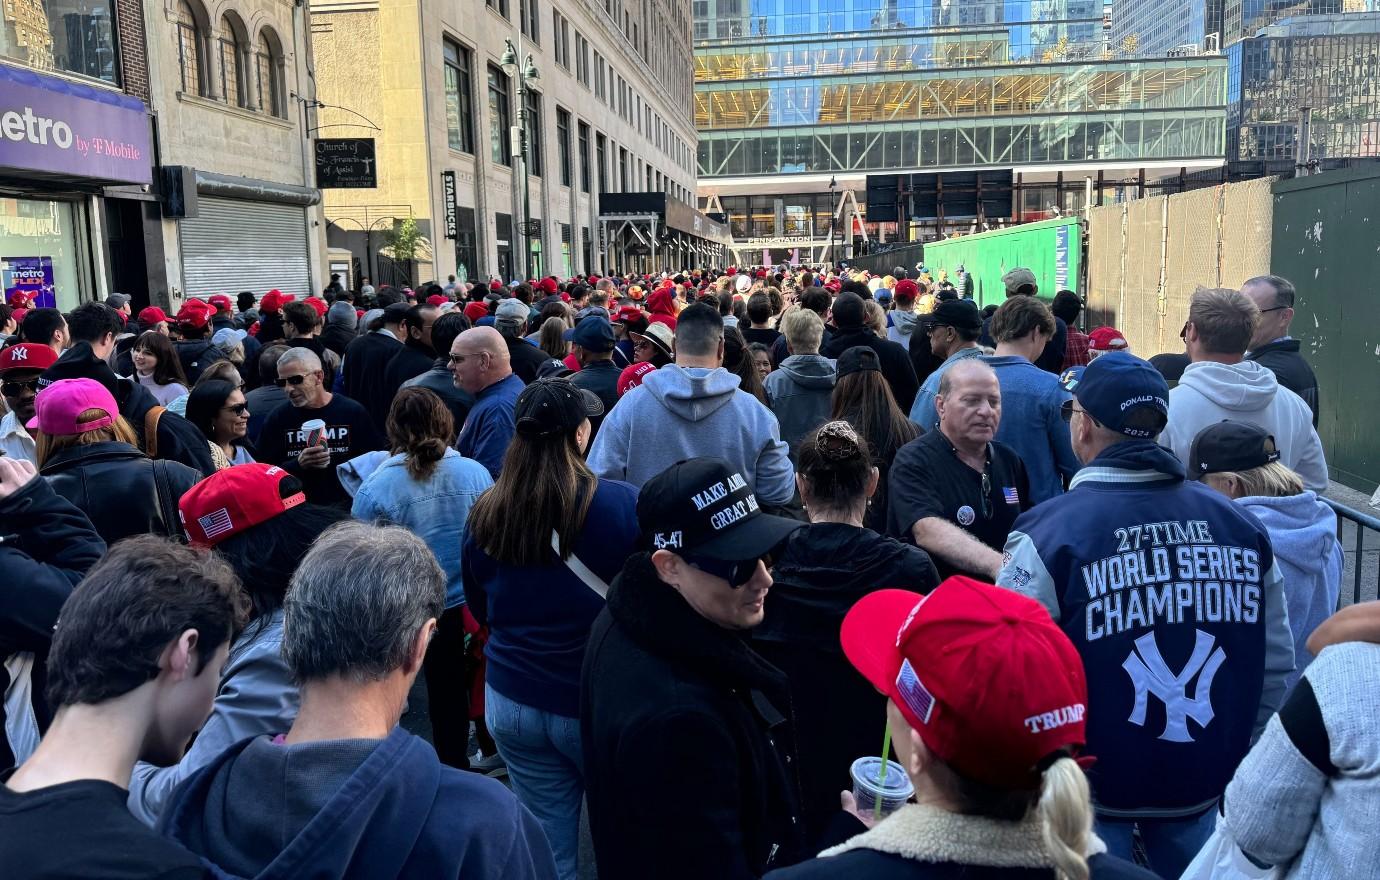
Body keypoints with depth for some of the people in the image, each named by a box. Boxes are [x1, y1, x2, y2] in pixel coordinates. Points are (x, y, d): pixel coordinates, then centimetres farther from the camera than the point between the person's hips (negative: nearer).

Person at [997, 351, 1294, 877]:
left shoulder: (1048, 535, -20)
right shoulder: (1242, 527, -5)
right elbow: (1276, 669, 2)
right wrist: (1237, 758, 16)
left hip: (1092, 792, -4)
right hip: (1206, 788, 4)